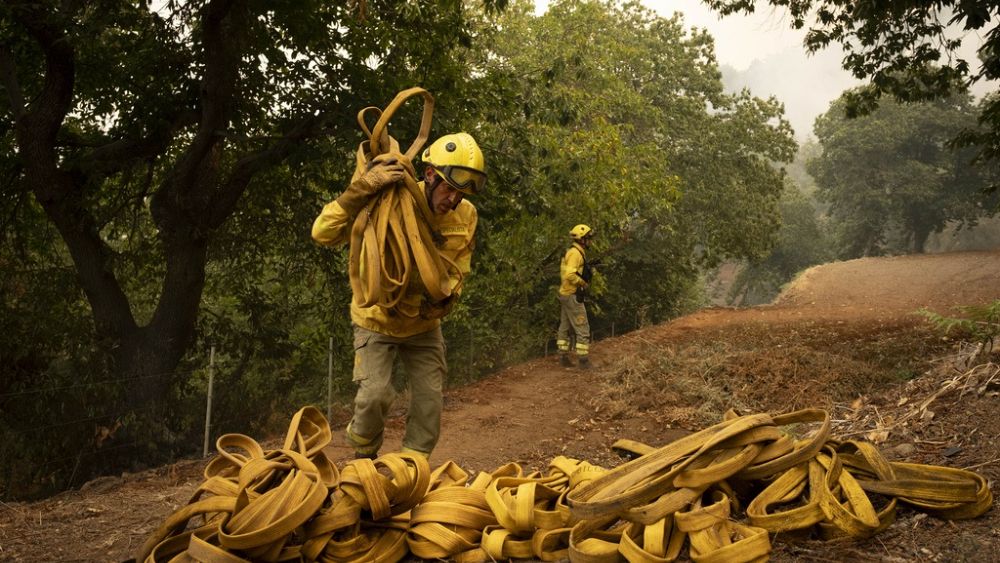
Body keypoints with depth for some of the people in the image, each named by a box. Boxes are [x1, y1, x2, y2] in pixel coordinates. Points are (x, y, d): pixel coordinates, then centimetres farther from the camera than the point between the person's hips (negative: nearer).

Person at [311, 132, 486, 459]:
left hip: (424, 325, 4)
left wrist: (445, 294, -19)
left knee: (429, 402, 3)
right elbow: (323, 233, -32)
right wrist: (363, 189, -43)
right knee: (374, 395, -16)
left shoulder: (466, 216, -11)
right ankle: (363, 459, 14)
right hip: (378, 321, -4)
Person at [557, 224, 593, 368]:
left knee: (565, 327, 15)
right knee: (583, 329, -6)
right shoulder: (576, 253, -17)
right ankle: (583, 360, -5)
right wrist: (584, 283, -15)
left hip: (565, 294, 10)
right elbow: (570, 275, -28)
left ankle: (563, 357, 23)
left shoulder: (573, 252, 13)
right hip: (573, 296, -10)